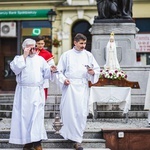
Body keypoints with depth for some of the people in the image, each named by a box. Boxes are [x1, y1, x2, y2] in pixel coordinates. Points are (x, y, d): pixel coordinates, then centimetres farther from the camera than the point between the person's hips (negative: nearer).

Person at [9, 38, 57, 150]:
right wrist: (24, 56, -10)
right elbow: (15, 68, -12)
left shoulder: (40, 59, 14)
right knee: (24, 115, -1)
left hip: (37, 92, 1)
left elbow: (46, 74, 9)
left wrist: (51, 70, -12)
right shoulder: (19, 58, 8)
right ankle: (27, 141, 5)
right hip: (24, 92, -1)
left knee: (37, 115, -5)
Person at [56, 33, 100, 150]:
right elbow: (59, 70, 7)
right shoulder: (66, 55, 5)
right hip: (69, 86, -1)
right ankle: (69, 134, 19)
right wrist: (63, 79, -10)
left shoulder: (88, 55, 8)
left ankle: (77, 140, -3)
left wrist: (93, 72, -13)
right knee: (69, 111, -1)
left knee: (81, 112, -5)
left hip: (83, 86, 1)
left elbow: (97, 69, 8)